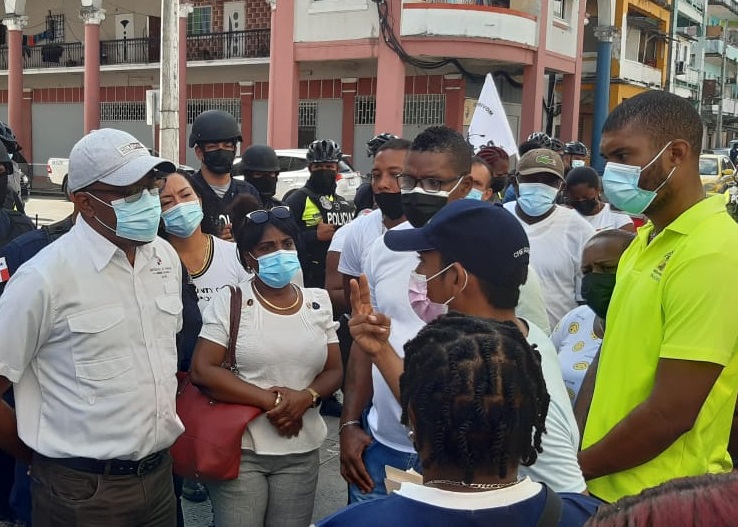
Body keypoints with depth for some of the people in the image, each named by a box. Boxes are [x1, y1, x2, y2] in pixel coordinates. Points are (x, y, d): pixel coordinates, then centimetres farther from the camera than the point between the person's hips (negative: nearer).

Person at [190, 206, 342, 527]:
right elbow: (202, 371, -13)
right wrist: (271, 400, -16)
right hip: (240, 448, -3)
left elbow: (334, 371, 7)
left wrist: (306, 397, -14)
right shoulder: (229, 301, -6)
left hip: (301, 450, 3)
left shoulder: (318, 302, 6)